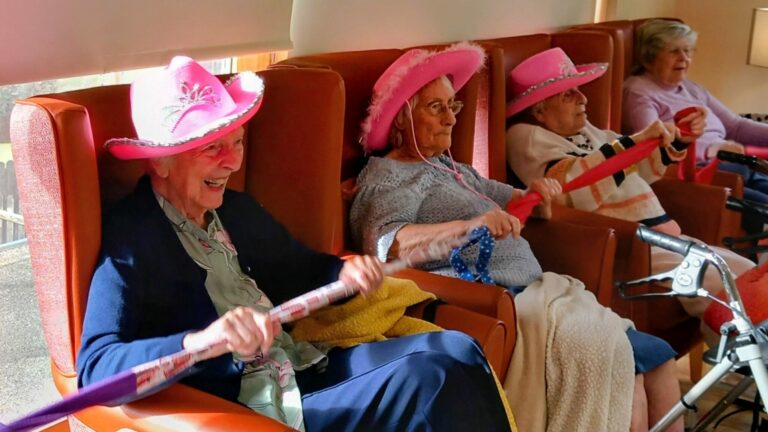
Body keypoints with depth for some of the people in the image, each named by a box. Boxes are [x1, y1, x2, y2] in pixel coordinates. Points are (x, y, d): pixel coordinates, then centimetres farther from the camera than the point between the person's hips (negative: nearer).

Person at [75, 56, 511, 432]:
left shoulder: (236, 208, 11)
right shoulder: (130, 238, -13)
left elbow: (297, 267, 24)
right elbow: (95, 366, -24)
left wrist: (344, 272, -1)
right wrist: (201, 340, -41)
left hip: (303, 370, 8)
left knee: (455, 351, -4)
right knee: (428, 378, -21)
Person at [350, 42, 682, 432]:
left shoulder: (445, 166, 22)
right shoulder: (389, 178, -7)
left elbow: (500, 199, 28)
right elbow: (382, 244, -25)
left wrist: (535, 195, 5)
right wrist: (469, 226, -34)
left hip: (529, 293, 10)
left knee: (653, 356, 2)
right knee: (611, 351, -21)